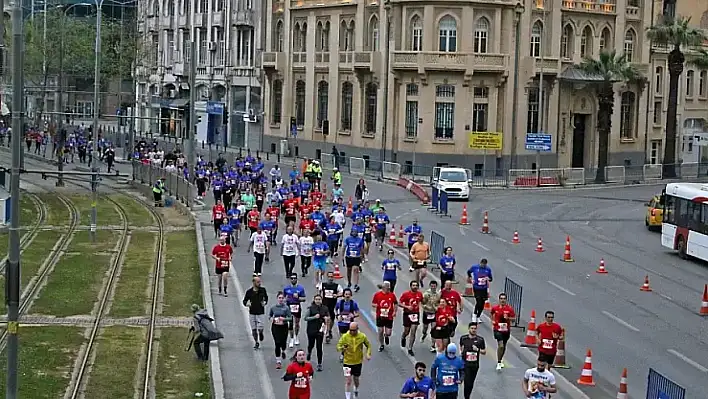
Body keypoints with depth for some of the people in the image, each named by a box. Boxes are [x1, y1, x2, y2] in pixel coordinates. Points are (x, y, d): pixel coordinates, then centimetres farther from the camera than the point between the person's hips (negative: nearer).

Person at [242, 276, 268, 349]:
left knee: (260, 328, -8)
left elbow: (266, 298, 16)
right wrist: (246, 304, -16)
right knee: (253, 329, 5)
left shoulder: (263, 290, 0)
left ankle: (261, 333, 28)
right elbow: (244, 301, 6)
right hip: (252, 312, 1)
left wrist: (265, 302, -4)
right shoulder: (249, 291, -2)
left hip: (260, 312, -1)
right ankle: (256, 342, 20)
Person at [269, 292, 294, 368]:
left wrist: (284, 319, -21)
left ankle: (283, 351, 43)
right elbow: (269, 315, 14)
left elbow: (290, 318, -5)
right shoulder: (273, 307, 0)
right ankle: (278, 361, 4)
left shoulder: (286, 307, -6)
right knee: (277, 344, -5)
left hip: (284, 327, -1)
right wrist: (271, 318, -7)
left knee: (283, 342, 3)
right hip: (275, 327, 1)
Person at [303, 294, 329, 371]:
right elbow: (306, 318, -9)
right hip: (311, 330, 0)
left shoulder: (325, 308, 1)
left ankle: (319, 364, 5)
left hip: (320, 330, 0)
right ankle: (309, 353, 51)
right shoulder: (311, 308, -6)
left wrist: (327, 318, -9)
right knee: (311, 345, 14)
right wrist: (314, 317, -21)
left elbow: (328, 317, 13)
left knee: (319, 347, -3)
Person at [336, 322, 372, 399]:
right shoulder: (345, 336, -13)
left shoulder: (362, 336, -8)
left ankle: (356, 390, 49)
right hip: (347, 362, -2)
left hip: (358, 362, 2)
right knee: (348, 381, -8)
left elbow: (368, 345, 7)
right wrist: (342, 348, -33)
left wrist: (368, 354, -10)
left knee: (356, 379, 18)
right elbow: (338, 346, -10)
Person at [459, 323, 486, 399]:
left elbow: (484, 352, 3)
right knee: (467, 382, -12)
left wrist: (477, 350, -14)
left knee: (471, 383, 10)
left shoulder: (480, 339, -1)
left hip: (475, 364, 2)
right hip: (465, 363, -2)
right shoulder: (463, 338, 1)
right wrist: (461, 351, 1)